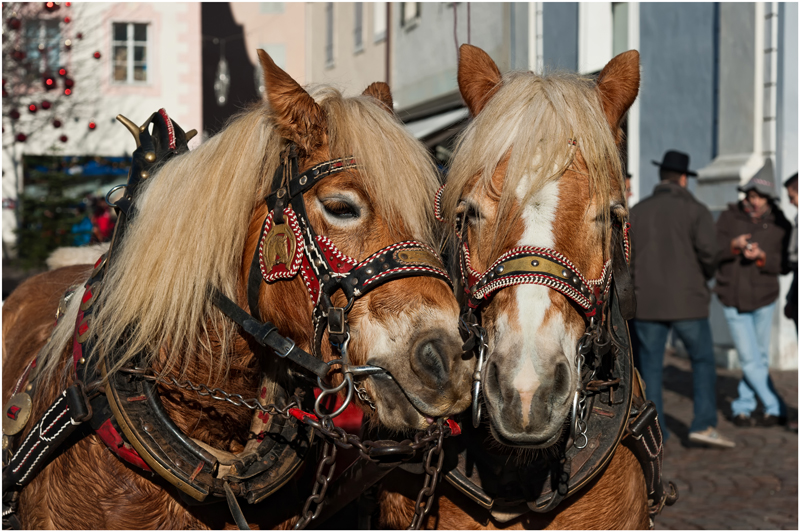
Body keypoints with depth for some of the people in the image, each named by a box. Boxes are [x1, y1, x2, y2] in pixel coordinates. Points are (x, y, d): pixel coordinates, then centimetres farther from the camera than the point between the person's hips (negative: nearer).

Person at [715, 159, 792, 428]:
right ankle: (775, 409, 8)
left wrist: (761, 256, -27)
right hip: (733, 300, 0)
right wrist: (733, 245, -27)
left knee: (759, 358, 8)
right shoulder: (730, 216, -4)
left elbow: (783, 264, -9)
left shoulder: (780, 225, -4)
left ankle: (742, 408, 24)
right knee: (750, 360, -2)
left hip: (763, 299, 1)